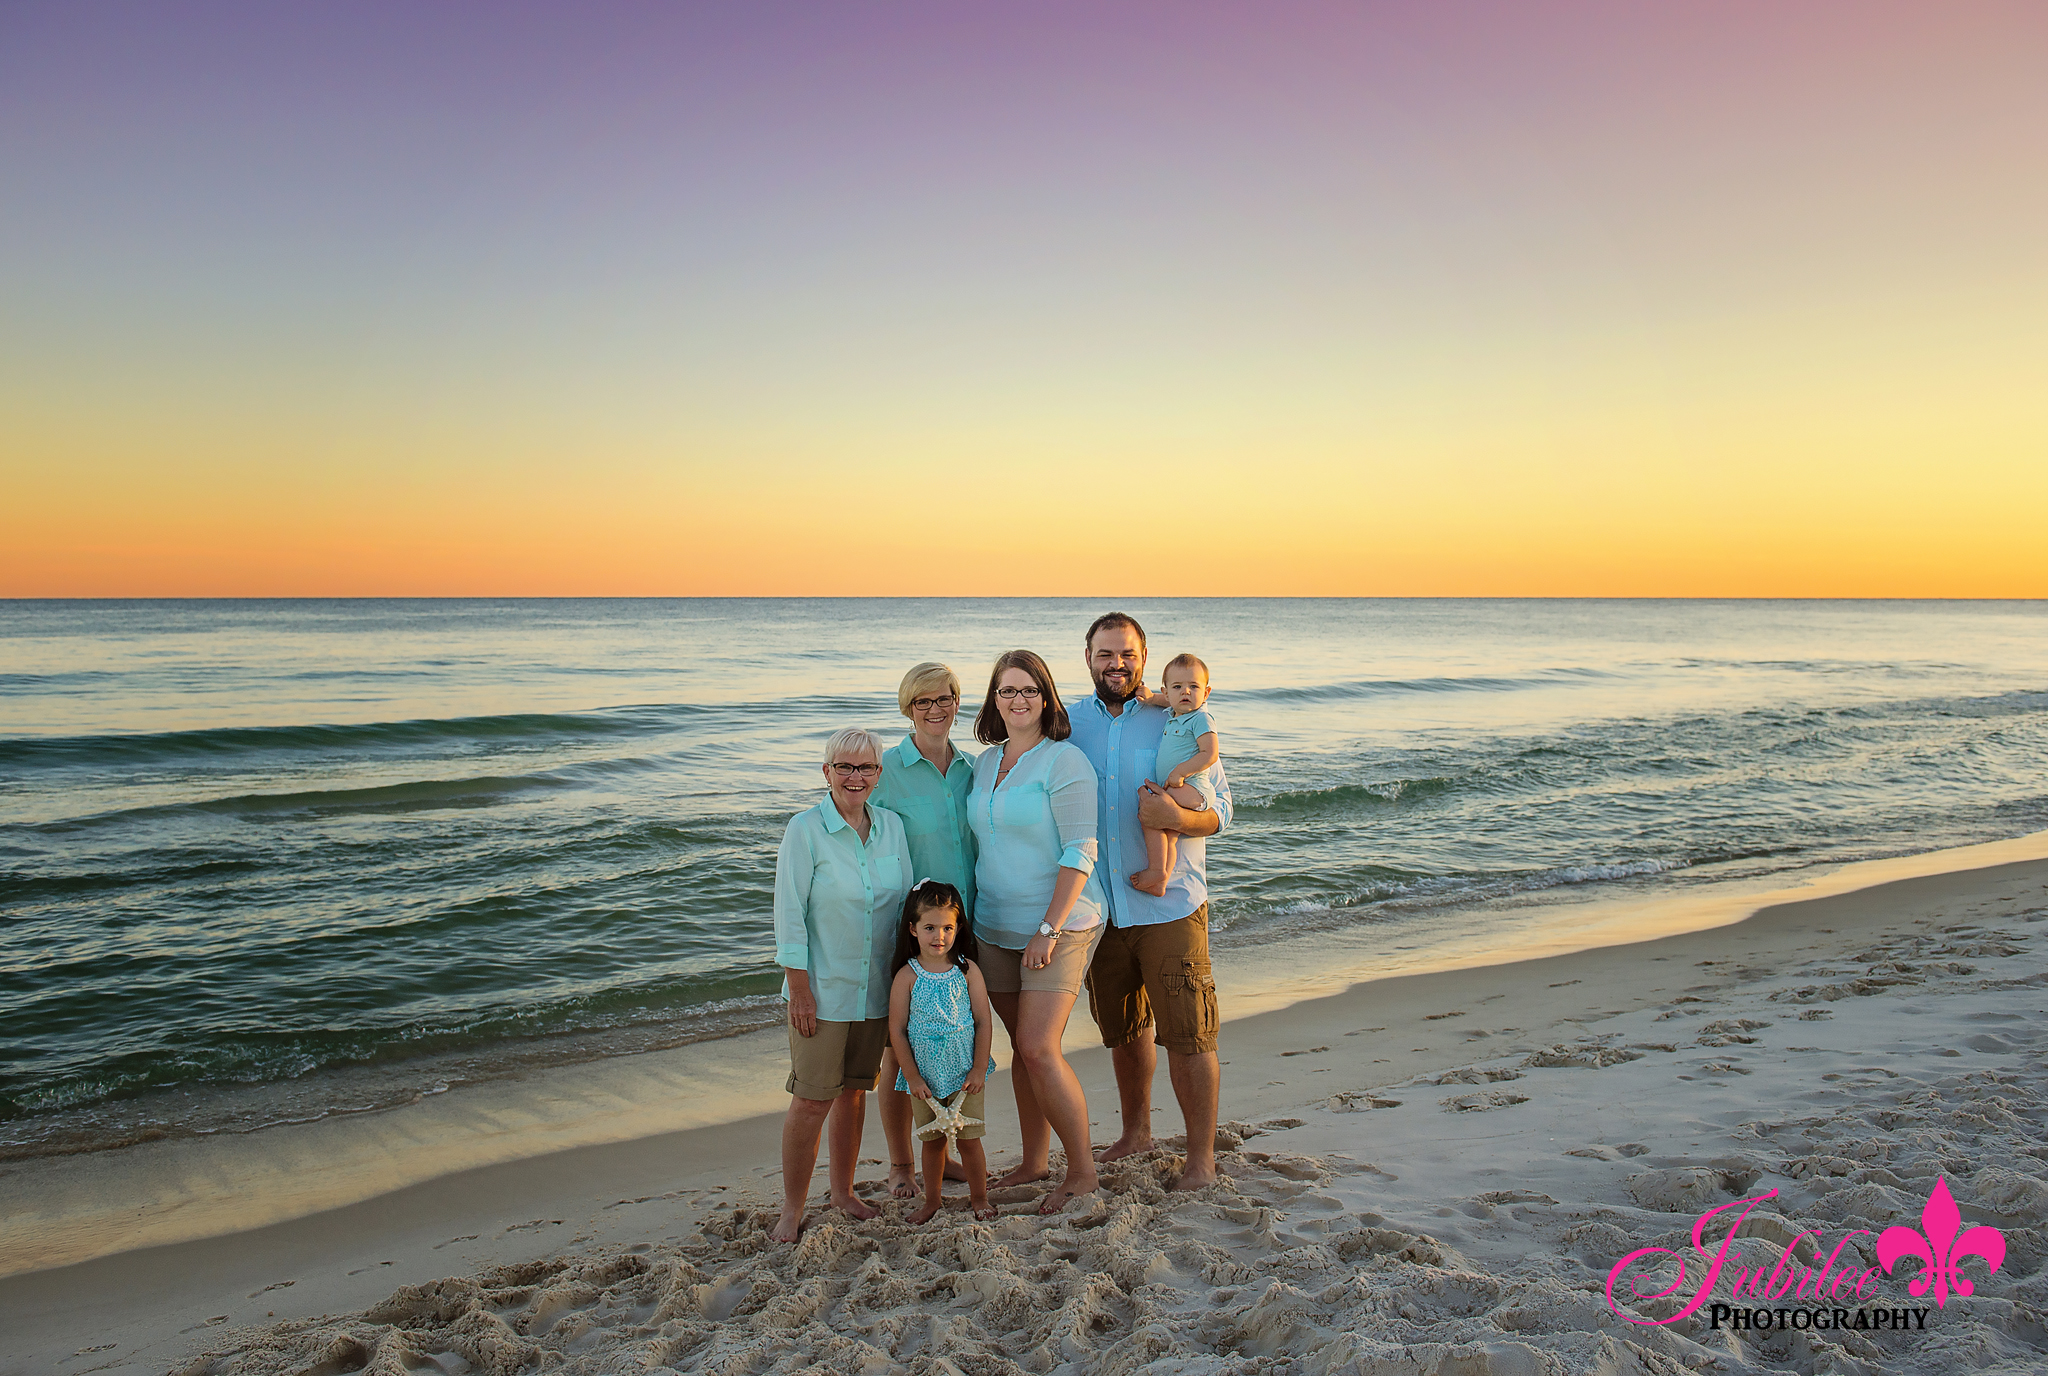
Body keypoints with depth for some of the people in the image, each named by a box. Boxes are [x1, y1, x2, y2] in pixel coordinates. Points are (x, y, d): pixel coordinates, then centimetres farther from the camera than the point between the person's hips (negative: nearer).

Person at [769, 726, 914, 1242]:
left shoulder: (892, 826, 3)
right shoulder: (805, 830, -10)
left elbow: (905, 904, 10)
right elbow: (790, 913, -11)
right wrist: (799, 987, -13)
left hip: (875, 989, 4)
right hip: (822, 990, -4)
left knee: (854, 1090, 15)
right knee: (811, 1101, -2)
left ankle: (843, 1190, 32)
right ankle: (792, 1209, 14)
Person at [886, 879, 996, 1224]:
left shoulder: (968, 971, -5)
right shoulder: (907, 976, -8)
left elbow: (984, 1022, -2)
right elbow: (897, 1031, -5)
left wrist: (979, 1069, -6)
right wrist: (913, 1077, -7)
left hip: (965, 1073, 0)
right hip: (925, 1075, 0)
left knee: (969, 1138, 6)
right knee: (932, 1141, 12)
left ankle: (979, 1198, 25)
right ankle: (931, 1201, 29)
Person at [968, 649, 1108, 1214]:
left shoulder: (1064, 761, -12)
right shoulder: (985, 764, 10)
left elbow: (1079, 853, -16)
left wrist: (1050, 929, -20)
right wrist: (970, 914, 16)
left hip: (1059, 925, -6)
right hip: (996, 929, 7)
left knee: (1039, 1048, -12)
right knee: (1023, 1046, 12)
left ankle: (1082, 1168, 5)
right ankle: (1034, 1160, 26)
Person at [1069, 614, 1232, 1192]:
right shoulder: (1070, 725, 5)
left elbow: (1222, 808, -5)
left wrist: (1177, 817, -26)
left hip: (1170, 905, -3)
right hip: (1100, 908, 4)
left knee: (1186, 1035, -2)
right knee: (1122, 1029, 18)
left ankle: (1201, 1158, 12)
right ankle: (1136, 1131, 37)